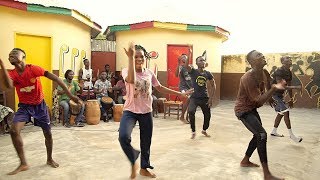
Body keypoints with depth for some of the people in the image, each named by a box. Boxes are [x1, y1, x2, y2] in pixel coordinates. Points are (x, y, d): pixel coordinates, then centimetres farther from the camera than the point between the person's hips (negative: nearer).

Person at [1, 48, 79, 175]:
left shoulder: (33, 69, -18)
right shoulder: (13, 73, -9)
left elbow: (54, 78, -22)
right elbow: (9, 86, -31)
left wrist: (70, 95, -28)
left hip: (39, 105, -1)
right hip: (24, 106, 2)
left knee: (48, 133, 6)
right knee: (14, 131, -20)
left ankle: (49, 159, 31)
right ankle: (23, 164, -4)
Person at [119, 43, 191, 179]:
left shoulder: (149, 73, 2)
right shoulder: (126, 71, -10)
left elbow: (160, 88, 14)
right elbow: (131, 80, -35)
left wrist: (180, 94, 14)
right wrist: (130, 57, -37)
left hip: (146, 112, 4)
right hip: (130, 111, -4)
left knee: (146, 141, 14)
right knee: (124, 137, -26)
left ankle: (144, 168, 38)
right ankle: (133, 162, 4)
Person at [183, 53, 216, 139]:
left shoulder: (208, 74, 1)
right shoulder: (193, 71, -7)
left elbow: (213, 85, 7)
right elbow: (185, 65, -27)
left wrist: (211, 98, 1)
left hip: (205, 98, 4)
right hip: (194, 97, -3)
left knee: (208, 115, 10)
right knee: (191, 112, -27)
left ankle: (204, 130, 41)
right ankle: (193, 132, -4)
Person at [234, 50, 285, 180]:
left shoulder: (265, 73, -3)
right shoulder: (248, 78, -29)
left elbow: (267, 90, 18)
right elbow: (259, 101, -30)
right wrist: (274, 88, -38)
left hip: (252, 108, 9)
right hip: (243, 110, -9)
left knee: (258, 135, 18)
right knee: (262, 135, -17)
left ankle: (245, 161, 36)